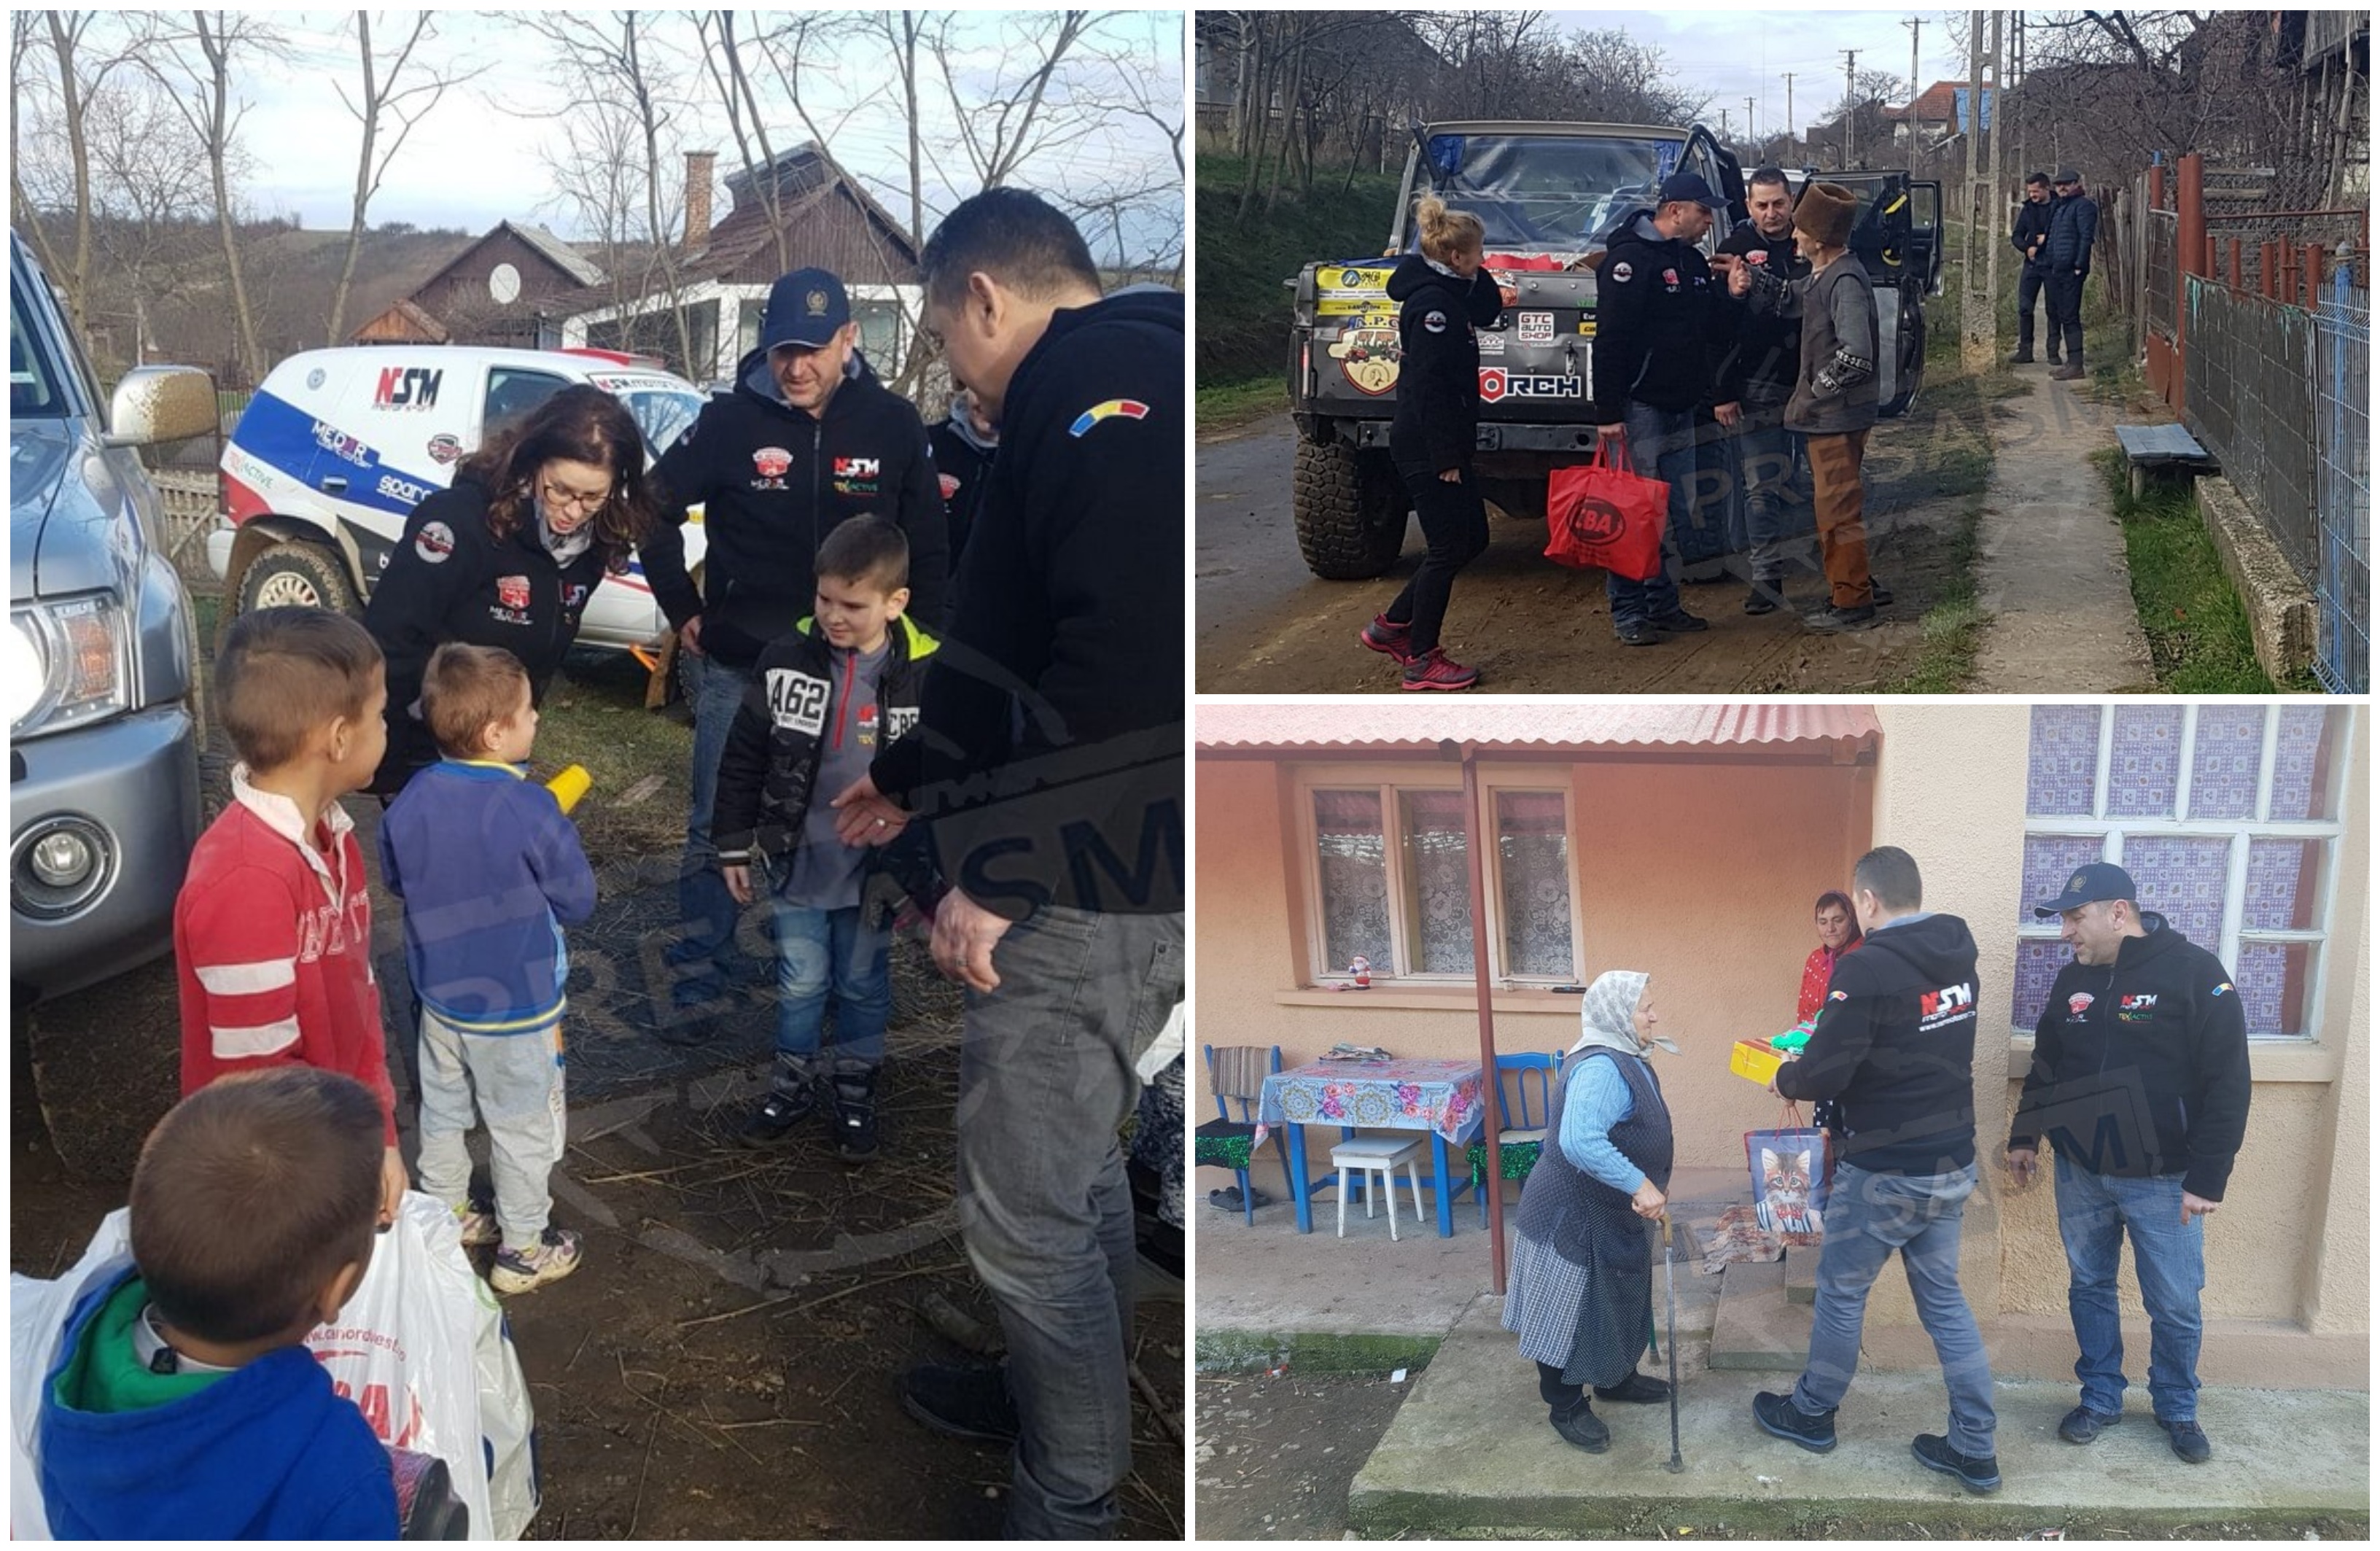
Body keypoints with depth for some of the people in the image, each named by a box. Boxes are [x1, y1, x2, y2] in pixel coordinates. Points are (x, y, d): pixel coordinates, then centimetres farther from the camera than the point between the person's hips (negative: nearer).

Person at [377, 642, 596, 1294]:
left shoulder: (411, 801, -11)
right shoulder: (532, 811, -27)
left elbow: (394, 879, 7)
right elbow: (578, 902, -16)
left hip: (440, 993, 5)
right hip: (516, 1007, -5)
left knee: (444, 1112, 24)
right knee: (521, 1128, 12)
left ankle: (448, 1215, 41)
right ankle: (523, 1250, 24)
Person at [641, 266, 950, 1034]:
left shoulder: (892, 423, -4)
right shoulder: (732, 419, -9)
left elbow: (928, 543, 7)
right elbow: (656, 507, 3)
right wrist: (685, 612, 1)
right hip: (740, 662, -1)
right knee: (716, 827, 0)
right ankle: (699, 980, 9)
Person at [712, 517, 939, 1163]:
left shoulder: (925, 674, -13)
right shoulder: (786, 657, -10)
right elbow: (744, 757, 0)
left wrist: (920, 878, -3)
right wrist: (735, 845, 2)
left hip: (872, 869, -1)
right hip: (797, 861, 1)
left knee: (863, 985, 15)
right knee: (801, 982, 13)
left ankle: (856, 1089, 34)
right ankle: (795, 1081, 33)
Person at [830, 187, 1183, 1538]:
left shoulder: (1105, 379, -15)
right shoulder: (1094, 398, 18)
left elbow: (1133, 662, -28)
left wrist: (1000, 871, -22)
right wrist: (912, 780, 37)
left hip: (1100, 886, -10)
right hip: (1101, 876, 10)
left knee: (1024, 1202, 0)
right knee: (1078, 1151, 23)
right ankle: (1069, 1398, 42)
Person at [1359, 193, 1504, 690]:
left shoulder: (1449, 291, 11)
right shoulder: (1433, 303, -18)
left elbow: (1487, 311, 24)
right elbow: (1429, 384, -22)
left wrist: (1478, 275, 5)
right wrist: (1447, 456, -22)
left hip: (1441, 442, 10)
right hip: (1428, 447, -10)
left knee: (1471, 538, 15)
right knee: (1448, 547, -4)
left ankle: (1392, 626, 22)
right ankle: (1421, 662, 5)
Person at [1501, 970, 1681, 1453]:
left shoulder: (1628, 1061, 6)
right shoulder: (1601, 1069, -28)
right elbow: (1580, 1142, -42)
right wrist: (1640, 1185, -38)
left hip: (1611, 1215, 10)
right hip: (1573, 1216, -10)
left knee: (1619, 1300, 24)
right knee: (1571, 1309, 5)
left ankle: (1616, 1378, 43)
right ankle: (1566, 1407, 19)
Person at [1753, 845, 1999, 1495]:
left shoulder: (1867, 967, -23)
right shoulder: (1957, 956, 3)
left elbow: (1824, 1074, -22)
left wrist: (1785, 1078, 0)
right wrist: (1827, 1045, 18)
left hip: (1885, 1172, -7)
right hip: (1952, 1164, 7)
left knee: (1842, 1291, 13)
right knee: (1944, 1298, 15)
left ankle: (1811, 1414, 31)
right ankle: (1974, 1449, 18)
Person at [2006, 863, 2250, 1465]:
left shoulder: (2195, 973, -13)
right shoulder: (2073, 979, 5)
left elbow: (2228, 1083, -14)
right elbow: (2045, 1065, 18)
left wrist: (2207, 1178, -16)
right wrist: (2025, 1137, 12)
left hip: (2160, 1180, -5)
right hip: (2080, 1172, 5)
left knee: (2175, 1304, 5)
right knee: (2089, 1288, 12)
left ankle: (2177, 1409, 25)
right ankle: (2101, 1399, 27)